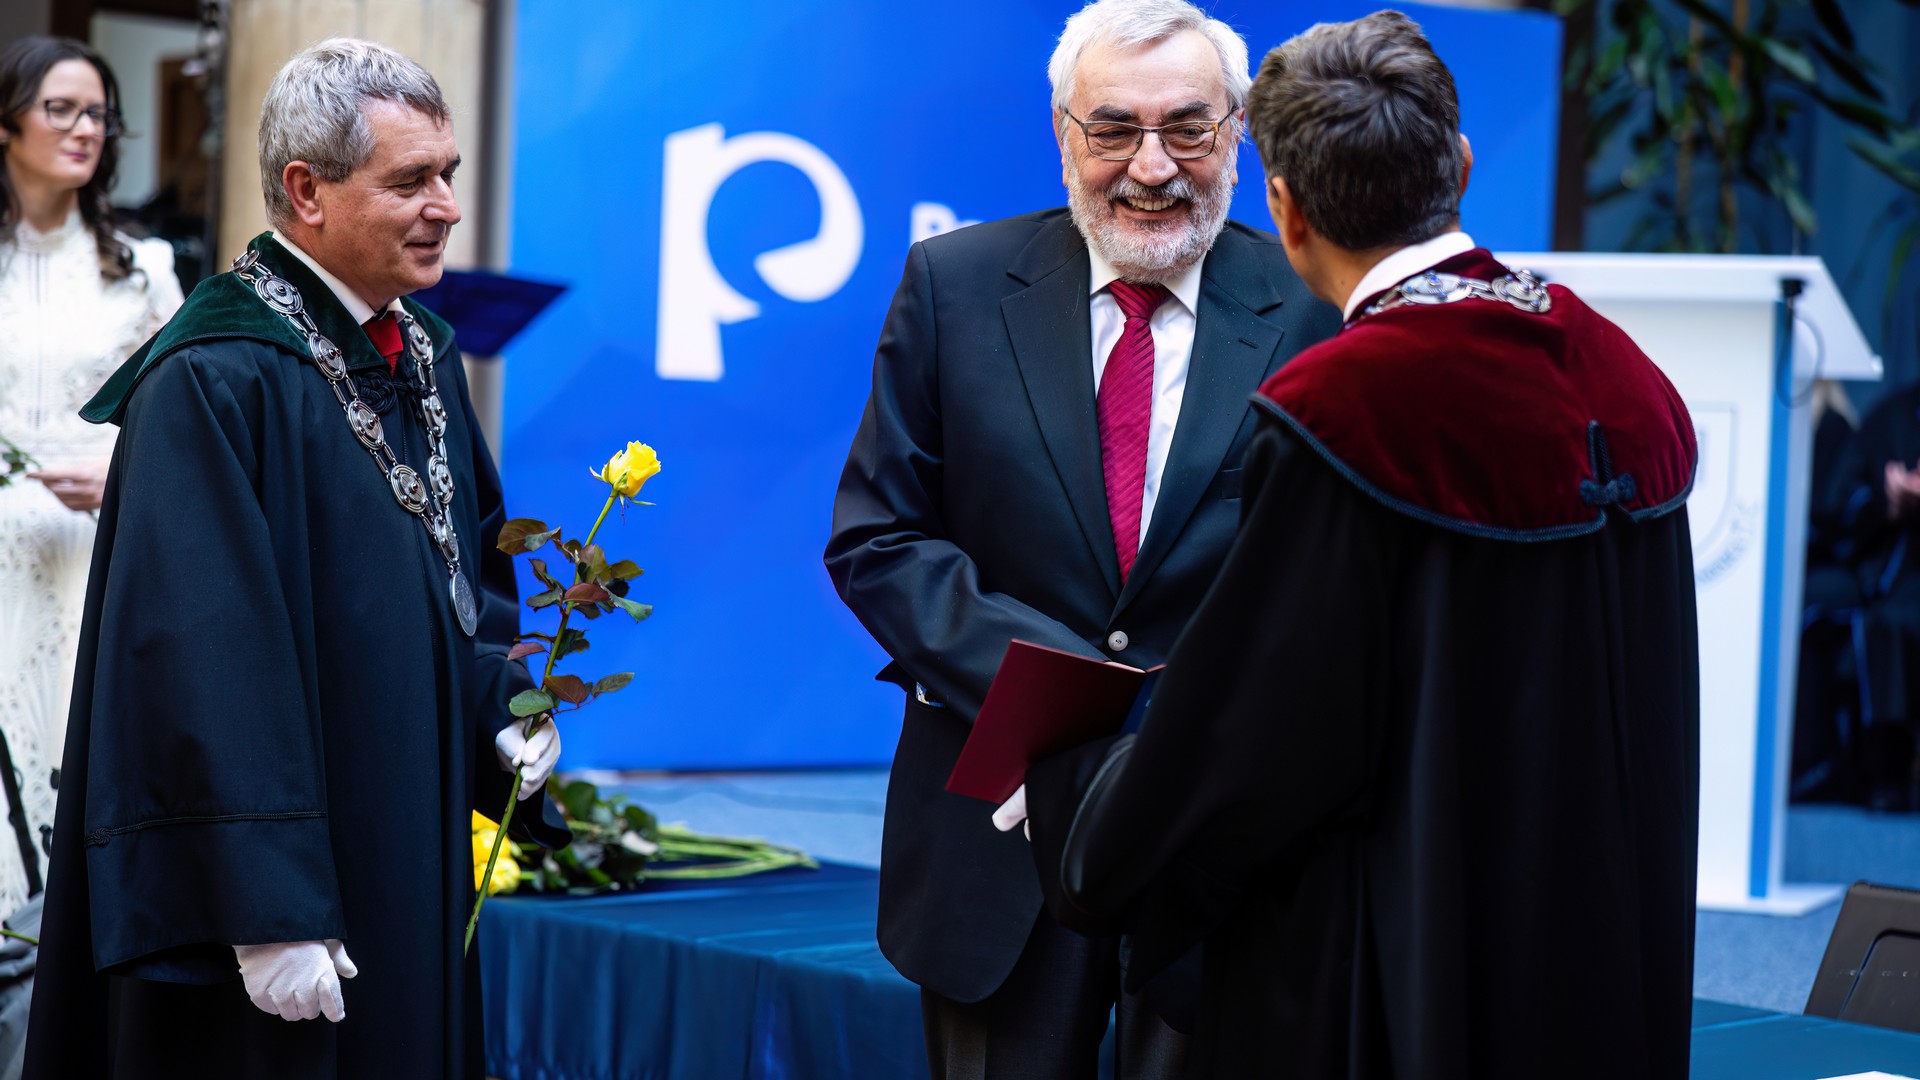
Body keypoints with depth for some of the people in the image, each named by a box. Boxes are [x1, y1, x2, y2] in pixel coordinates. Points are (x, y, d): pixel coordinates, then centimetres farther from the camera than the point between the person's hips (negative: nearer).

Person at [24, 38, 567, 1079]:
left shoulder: (422, 356, 9)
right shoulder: (212, 383, -17)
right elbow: (204, 660, -22)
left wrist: (503, 706, 0)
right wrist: (267, 916, -25)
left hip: (413, 879, 8)